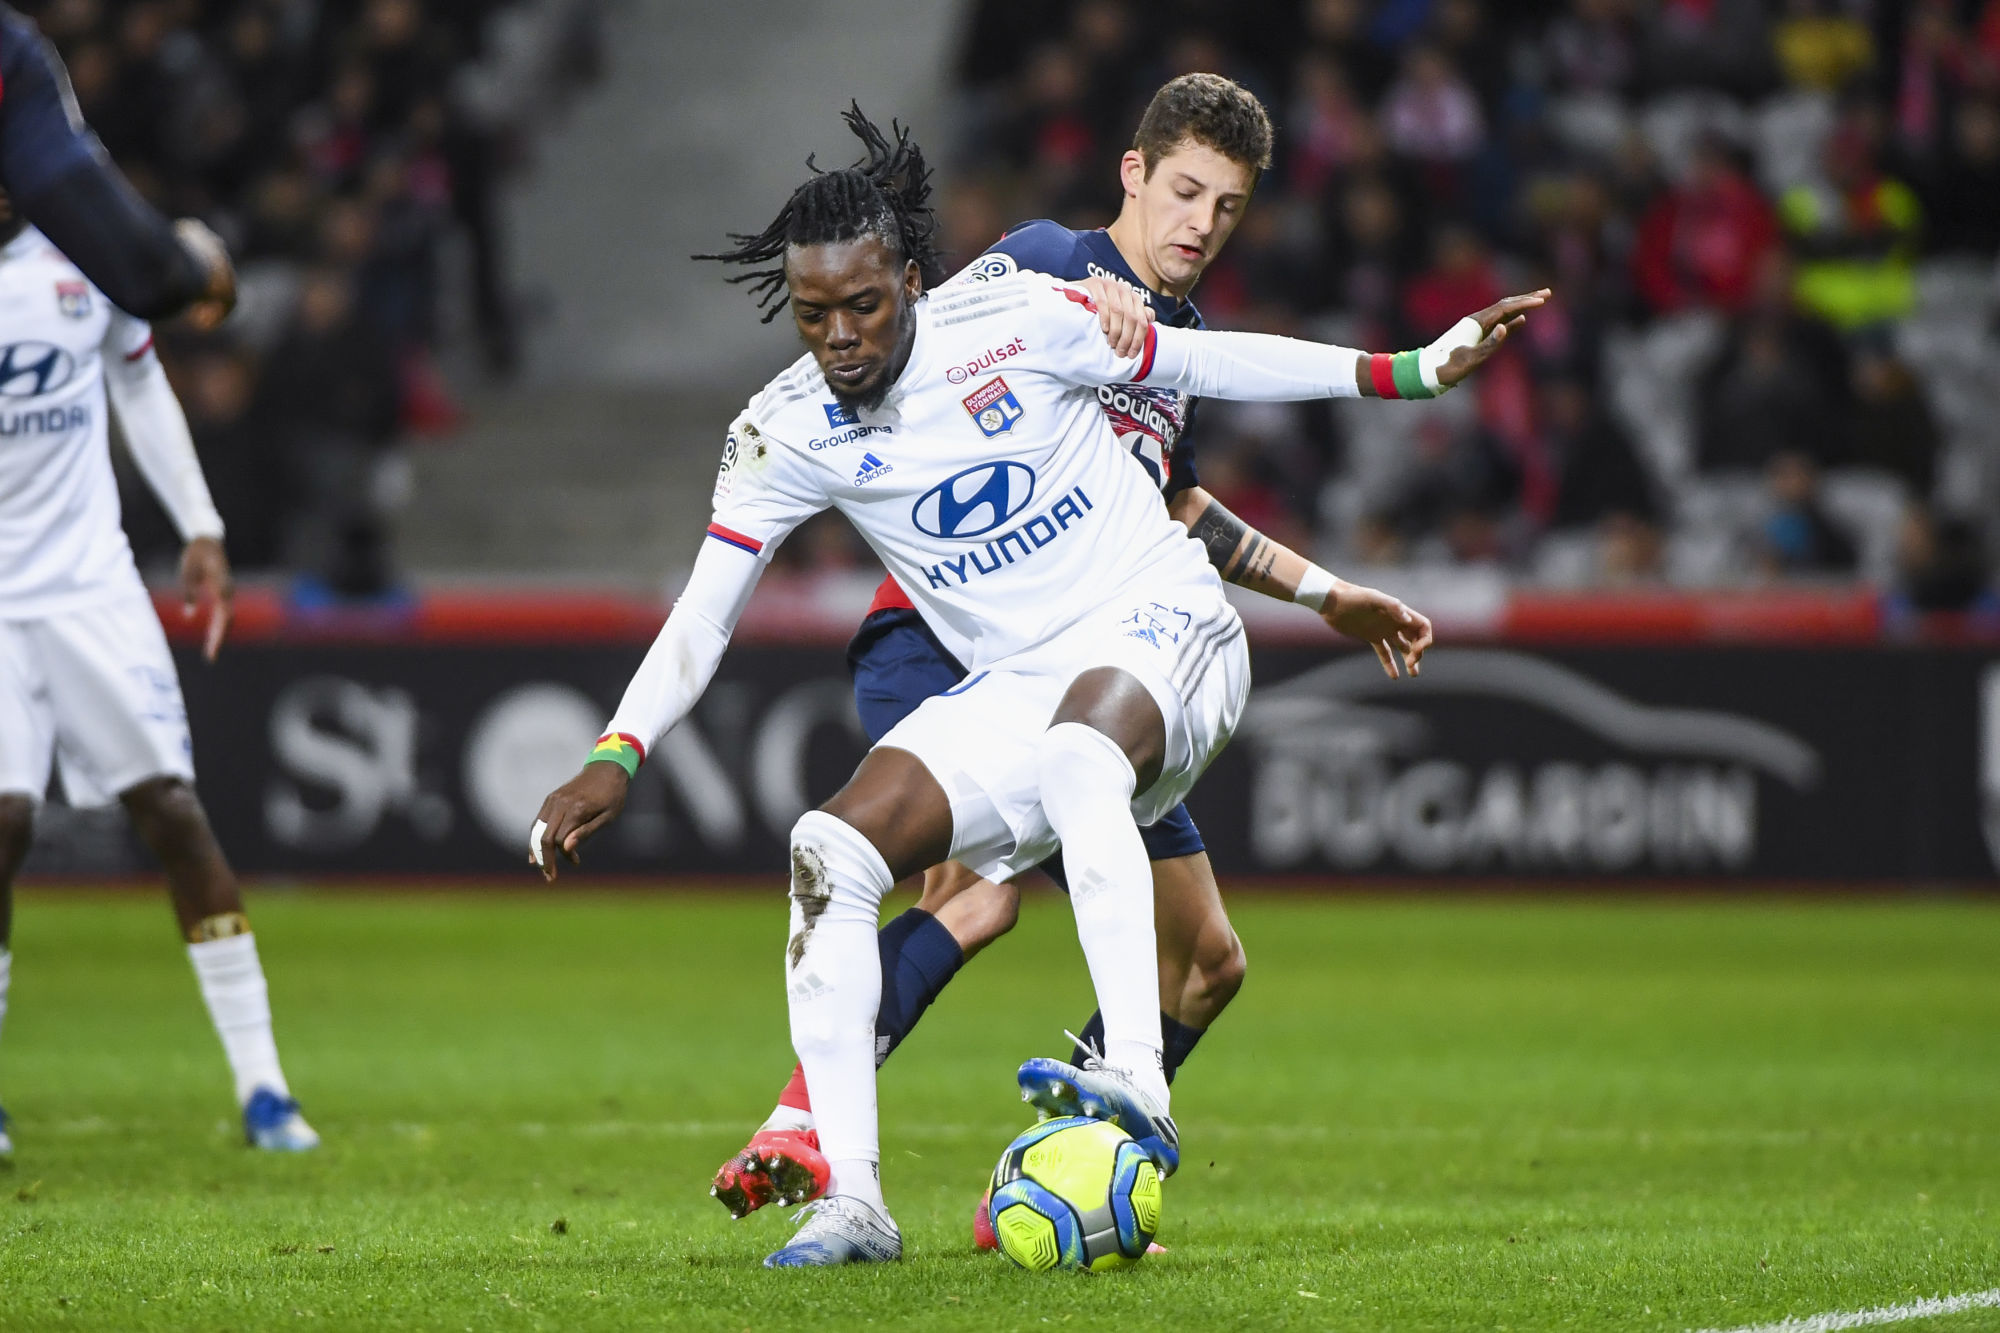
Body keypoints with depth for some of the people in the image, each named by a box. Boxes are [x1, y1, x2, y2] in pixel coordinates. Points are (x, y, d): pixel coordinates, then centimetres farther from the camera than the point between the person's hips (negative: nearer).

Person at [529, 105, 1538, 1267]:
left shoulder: (1017, 321, -11)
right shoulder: (786, 432, -4)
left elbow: (1205, 363, 1)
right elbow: (702, 617, -2)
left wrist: (1419, 370, 2)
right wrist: (615, 761, -17)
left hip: (1161, 625, -4)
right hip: (1014, 690, 4)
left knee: (1078, 751, -39)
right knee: (828, 850, -16)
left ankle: (1138, 1084, -51)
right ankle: (853, 1201, -15)